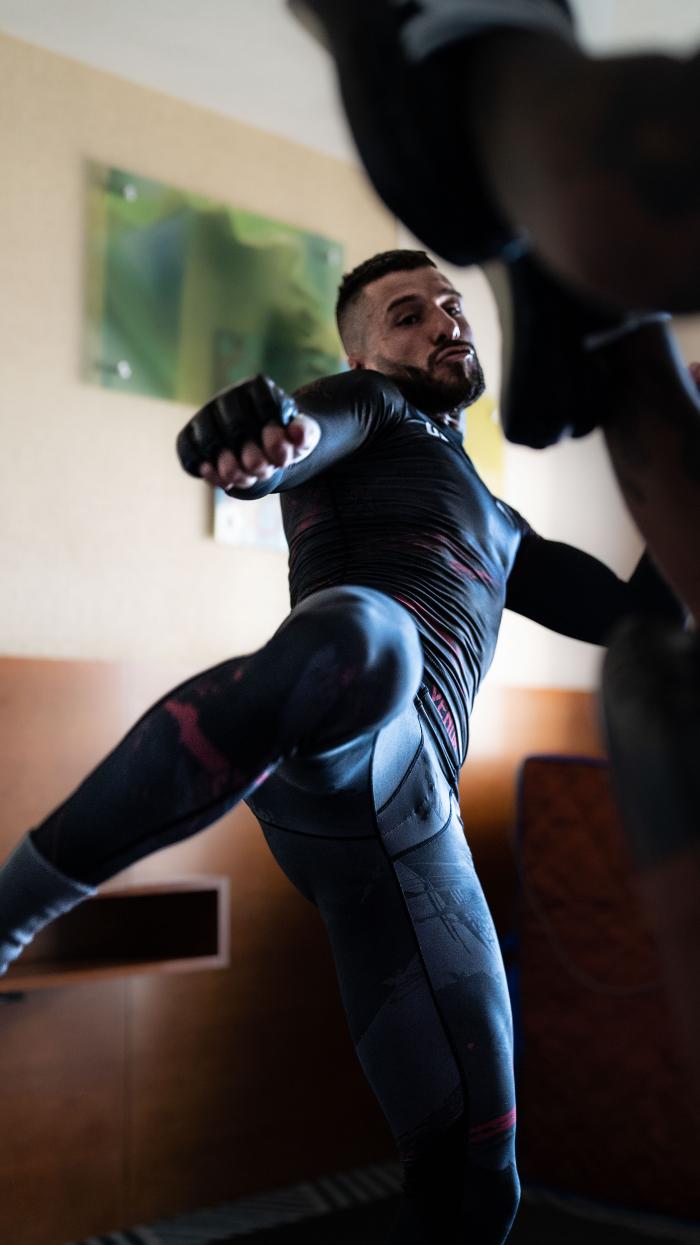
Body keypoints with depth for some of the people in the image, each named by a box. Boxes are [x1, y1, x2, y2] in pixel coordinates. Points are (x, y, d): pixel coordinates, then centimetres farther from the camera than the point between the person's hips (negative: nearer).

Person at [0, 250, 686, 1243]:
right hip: (342, 758, -7)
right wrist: (255, 442, -33)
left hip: (413, 813, 7)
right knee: (355, 645, -44)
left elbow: (637, 612, 40)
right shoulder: (367, 404, 18)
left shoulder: (496, 528, 40)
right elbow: (309, 430, -8)